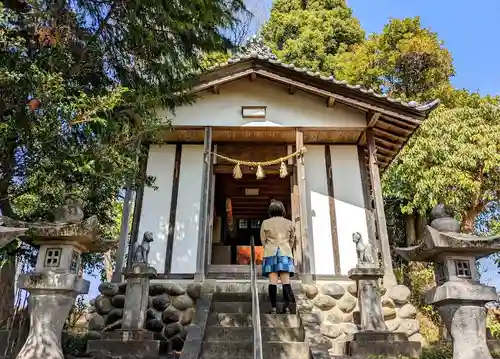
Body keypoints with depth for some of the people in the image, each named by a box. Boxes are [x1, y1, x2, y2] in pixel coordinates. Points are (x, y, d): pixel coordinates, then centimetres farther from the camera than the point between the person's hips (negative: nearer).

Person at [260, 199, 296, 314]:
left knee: (273, 281, -4)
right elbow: (292, 240, 15)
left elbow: (263, 240, 8)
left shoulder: (266, 223, 5)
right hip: (286, 252, 1)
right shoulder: (289, 223, 9)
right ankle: (287, 306, -9)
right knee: (286, 280, -2)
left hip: (270, 253, -1)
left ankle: (273, 307, -8)